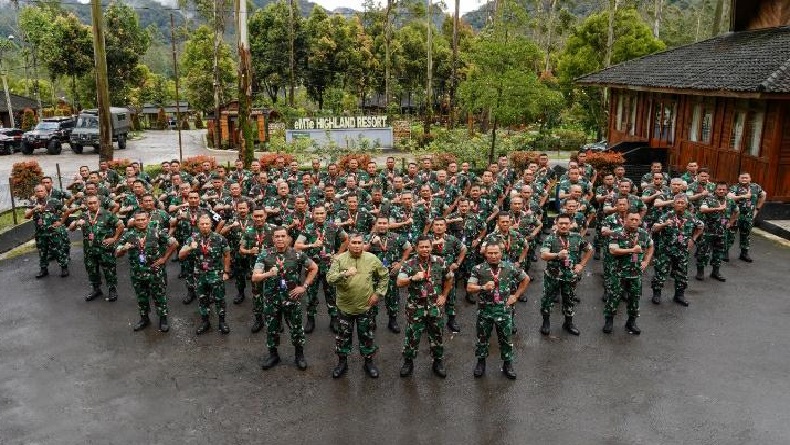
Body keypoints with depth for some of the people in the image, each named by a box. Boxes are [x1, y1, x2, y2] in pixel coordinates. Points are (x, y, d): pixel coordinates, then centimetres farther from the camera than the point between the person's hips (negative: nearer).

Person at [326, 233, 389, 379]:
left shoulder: (372, 259, -4)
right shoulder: (339, 259, -8)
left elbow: (385, 275, 7)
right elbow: (330, 278, -18)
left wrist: (378, 293, 0)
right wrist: (345, 274, -34)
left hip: (365, 306, 1)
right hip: (345, 306, 0)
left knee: (366, 335, 13)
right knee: (343, 335, 13)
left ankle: (369, 361, 31)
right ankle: (342, 362, 31)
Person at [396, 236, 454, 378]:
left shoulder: (440, 262, -2)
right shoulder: (409, 264, -8)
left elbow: (449, 279, 13)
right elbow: (399, 283, -16)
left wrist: (444, 295, 7)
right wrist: (413, 278, -31)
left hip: (435, 307, 2)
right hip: (415, 307, -2)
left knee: (436, 336, 13)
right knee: (412, 336, 6)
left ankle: (438, 362, 31)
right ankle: (408, 362, 24)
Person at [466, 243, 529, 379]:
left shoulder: (510, 267, -1)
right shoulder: (478, 269, -5)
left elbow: (526, 279, 12)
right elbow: (469, 288, -10)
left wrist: (516, 296, 7)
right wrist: (483, 288, -27)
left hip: (504, 309, 1)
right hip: (484, 309, 0)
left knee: (506, 338, 10)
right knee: (482, 337, 11)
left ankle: (507, 363, 27)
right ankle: (481, 362, 30)